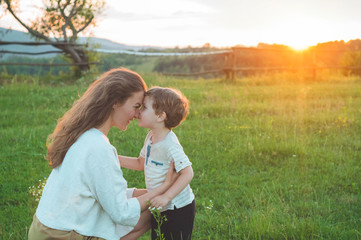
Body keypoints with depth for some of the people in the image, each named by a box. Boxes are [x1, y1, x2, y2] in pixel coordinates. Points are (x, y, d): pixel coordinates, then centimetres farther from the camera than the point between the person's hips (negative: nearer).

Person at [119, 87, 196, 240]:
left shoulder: (169, 145, -26)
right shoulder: (151, 137, 2)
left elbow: (187, 173, -28)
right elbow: (140, 163, 13)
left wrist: (166, 197, -33)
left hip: (178, 210, -9)